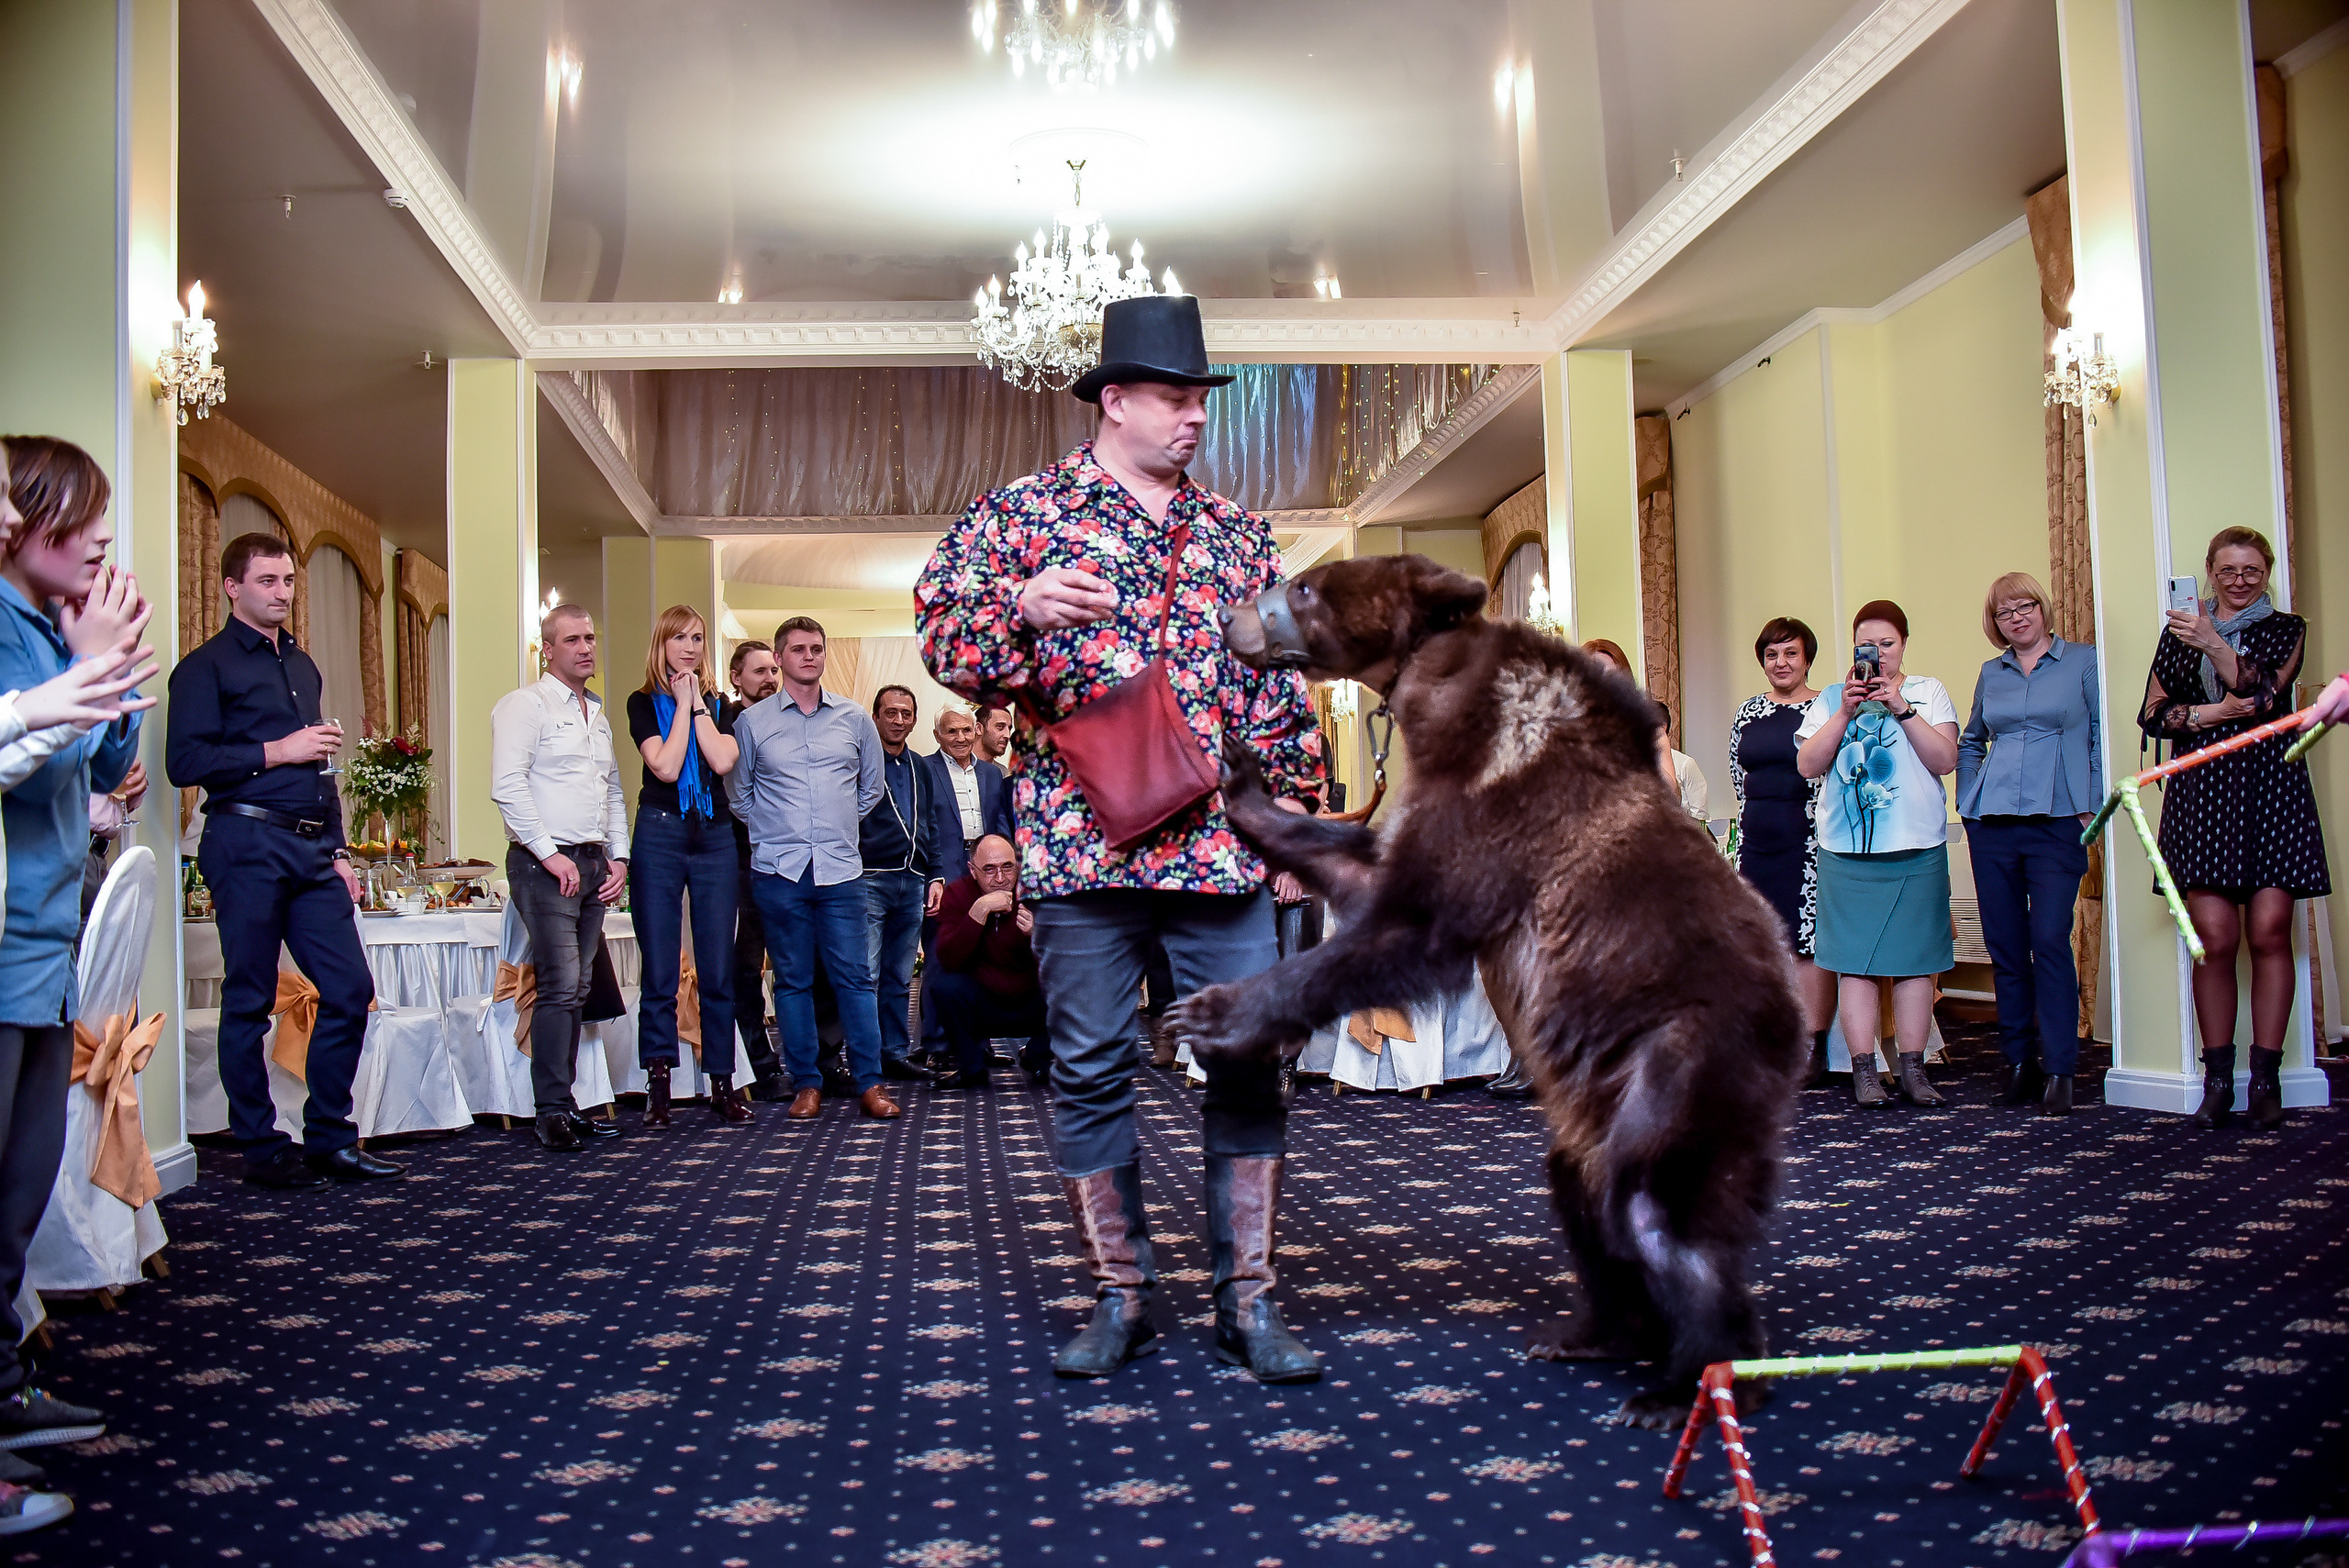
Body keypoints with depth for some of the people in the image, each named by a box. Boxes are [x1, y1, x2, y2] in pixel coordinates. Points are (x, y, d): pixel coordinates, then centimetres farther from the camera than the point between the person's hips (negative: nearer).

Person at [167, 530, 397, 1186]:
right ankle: (261, 1148, 10)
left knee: (351, 989, 1)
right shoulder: (206, 666, 0)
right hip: (247, 844, -7)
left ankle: (330, 1138, 12)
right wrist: (276, 751, -12)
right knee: (250, 1001, 0)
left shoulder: (304, 666, 23)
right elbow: (184, 761, -12)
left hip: (311, 849, 7)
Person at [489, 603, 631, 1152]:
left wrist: (619, 856, 13)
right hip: (546, 864, -7)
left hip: (593, 863, 7)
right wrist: (550, 854, -16)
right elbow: (507, 786, -15)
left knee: (577, 990, 7)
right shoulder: (525, 705, -5)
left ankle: (566, 1105, 12)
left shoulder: (598, 714, 20)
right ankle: (553, 1112, -6)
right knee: (560, 987, -12)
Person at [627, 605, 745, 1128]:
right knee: (660, 971, -1)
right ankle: (658, 1086, 6)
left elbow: (723, 761, -6)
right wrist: (683, 704, -5)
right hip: (660, 835, -3)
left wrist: (698, 704, -4)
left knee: (718, 970, 3)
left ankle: (722, 1084, 9)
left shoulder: (717, 703, 13)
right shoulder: (644, 703, 4)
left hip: (715, 835, 3)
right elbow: (665, 766, -11)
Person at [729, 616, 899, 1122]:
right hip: (778, 870, 0)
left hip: (840, 867, 1)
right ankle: (807, 1085, 11)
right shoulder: (751, 721, 5)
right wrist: (772, 831, 9)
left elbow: (871, 788, 20)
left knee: (854, 976, -2)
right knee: (792, 979, 4)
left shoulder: (855, 719, 9)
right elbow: (739, 792, 12)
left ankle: (870, 1083, 3)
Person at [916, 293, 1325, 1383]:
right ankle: (1120, 1296, 17)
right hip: (1082, 842, -2)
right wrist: (1024, 607, -19)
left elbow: (1282, 687, 18)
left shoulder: (1237, 535, 17)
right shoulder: (1023, 511, 6)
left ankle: (1246, 1302, 12)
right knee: (1090, 1073, 3)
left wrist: (1294, 810, 11)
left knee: (1249, 1064, 1)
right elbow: (943, 637, 0)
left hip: (1223, 845, 3)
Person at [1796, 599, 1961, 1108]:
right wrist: (1846, 711, -9)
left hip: (1917, 849, 0)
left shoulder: (1928, 692, 9)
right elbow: (1808, 766, 0)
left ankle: (1912, 1067, 9)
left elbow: (1945, 760, -3)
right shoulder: (1831, 698, 10)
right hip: (1847, 850, 0)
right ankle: (1864, 1070, 3)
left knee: (1915, 957, 2)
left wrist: (1901, 708, -11)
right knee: (1854, 959, -2)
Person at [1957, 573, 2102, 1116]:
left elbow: (2103, 738, 4)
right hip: (1992, 824, 4)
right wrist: (1967, 801, 14)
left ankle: (2058, 1069, -6)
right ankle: (2018, 1060, 15)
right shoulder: (1991, 674, 15)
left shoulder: (2083, 661, 5)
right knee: (2004, 946, 5)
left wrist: (2091, 805, -4)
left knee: (2050, 941, -11)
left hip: (2057, 822, -4)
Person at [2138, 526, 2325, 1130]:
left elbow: (2264, 695, -8)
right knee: (2215, 940, -6)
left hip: (2270, 791, -1)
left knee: (2270, 932, -8)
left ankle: (2265, 1078, -1)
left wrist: (2213, 644, -19)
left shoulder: (2286, 629, 11)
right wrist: (2211, 713, -6)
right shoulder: (2181, 630, 16)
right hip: (2201, 792, 1)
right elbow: (2153, 714, 11)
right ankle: (2218, 1079, 0)